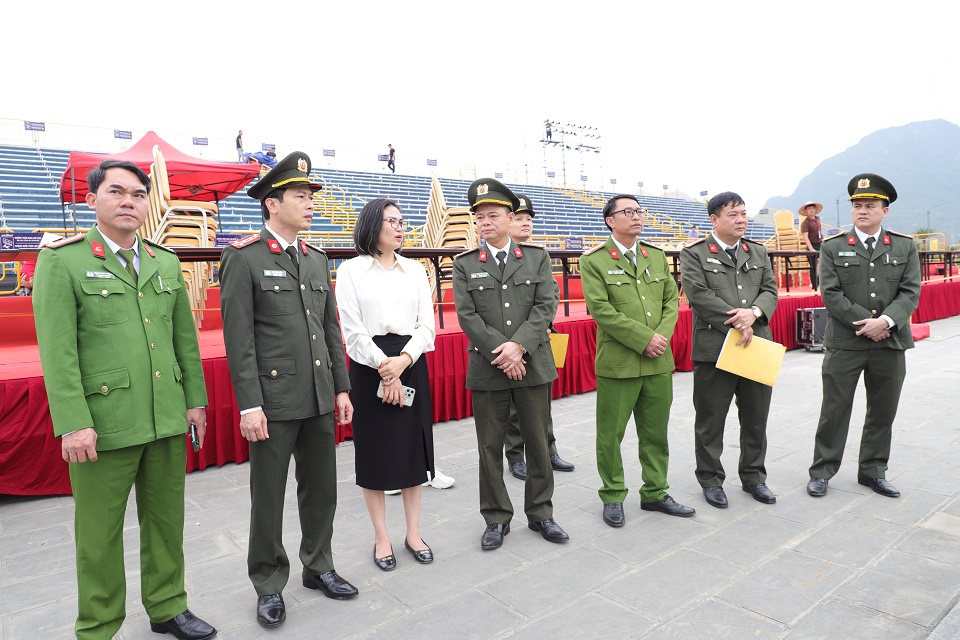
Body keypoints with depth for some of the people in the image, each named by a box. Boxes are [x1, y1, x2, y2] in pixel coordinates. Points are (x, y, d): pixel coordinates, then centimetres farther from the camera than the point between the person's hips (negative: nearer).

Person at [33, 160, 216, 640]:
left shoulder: (166, 263, 11)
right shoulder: (61, 260, -3)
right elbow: (57, 350, -9)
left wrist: (195, 400, 10)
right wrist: (73, 424, -14)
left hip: (168, 421, 5)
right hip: (104, 425, -4)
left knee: (167, 522, 15)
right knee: (99, 534, 10)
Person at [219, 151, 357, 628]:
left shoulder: (317, 259, 12)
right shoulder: (244, 258, -7)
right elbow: (238, 338, -12)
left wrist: (342, 387, 10)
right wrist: (249, 405, -15)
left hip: (320, 398, 6)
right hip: (274, 398, -6)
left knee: (322, 488, 16)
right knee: (268, 497, 9)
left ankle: (318, 567, 36)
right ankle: (269, 585, 28)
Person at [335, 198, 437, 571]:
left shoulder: (415, 270, 9)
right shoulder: (351, 271, 0)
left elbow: (427, 324, 2)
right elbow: (353, 331, -6)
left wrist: (402, 360, -14)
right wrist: (384, 368, -13)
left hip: (411, 364, 3)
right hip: (370, 367, -3)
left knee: (414, 447, 8)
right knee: (374, 451, 5)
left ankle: (413, 533, 23)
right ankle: (381, 538, 20)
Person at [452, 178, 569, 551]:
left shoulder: (537, 257, 6)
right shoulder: (464, 264, 4)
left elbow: (547, 305, -4)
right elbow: (467, 315, -5)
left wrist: (519, 345, -17)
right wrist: (501, 353, -14)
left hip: (534, 365, 1)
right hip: (487, 368, 0)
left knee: (538, 442, 11)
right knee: (490, 447, 8)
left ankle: (540, 513, 29)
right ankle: (496, 519, 24)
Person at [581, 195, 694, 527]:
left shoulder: (657, 256, 13)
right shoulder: (594, 261, -4)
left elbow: (671, 300, 10)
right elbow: (600, 309, -13)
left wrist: (662, 336, -8)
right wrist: (643, 340, -16)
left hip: (659, 362, 5)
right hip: (618, 363, -5)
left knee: (656, 433, 14)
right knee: (610, 434, 5)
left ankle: (655, 493, 29)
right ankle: (613, 497, 22)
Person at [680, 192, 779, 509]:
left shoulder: (758, 252, 16)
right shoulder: (694, 254, -3)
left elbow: (770, 290, 9)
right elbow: (699, 295, -13)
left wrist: (754, 312, -13)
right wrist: (737, 324, -15)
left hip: (757, 345, 5)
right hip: (714, 349, -5)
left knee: (756, 419, 14)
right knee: (710, 421, 5)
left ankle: (753, 476, 31)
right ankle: (711, 480, 21)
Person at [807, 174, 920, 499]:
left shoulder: (905, 247, 8)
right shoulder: (833, 247, 1)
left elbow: (910, 292, -1)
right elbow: (831, 294, -7)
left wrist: (886, 320, -17)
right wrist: (867, 323, -14)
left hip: (890, 343, 3)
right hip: (844, 344, -2)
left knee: (883, 412, 12)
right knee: (834, 410, 4)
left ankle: (873, 471, 27)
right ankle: (822, 472, 15)